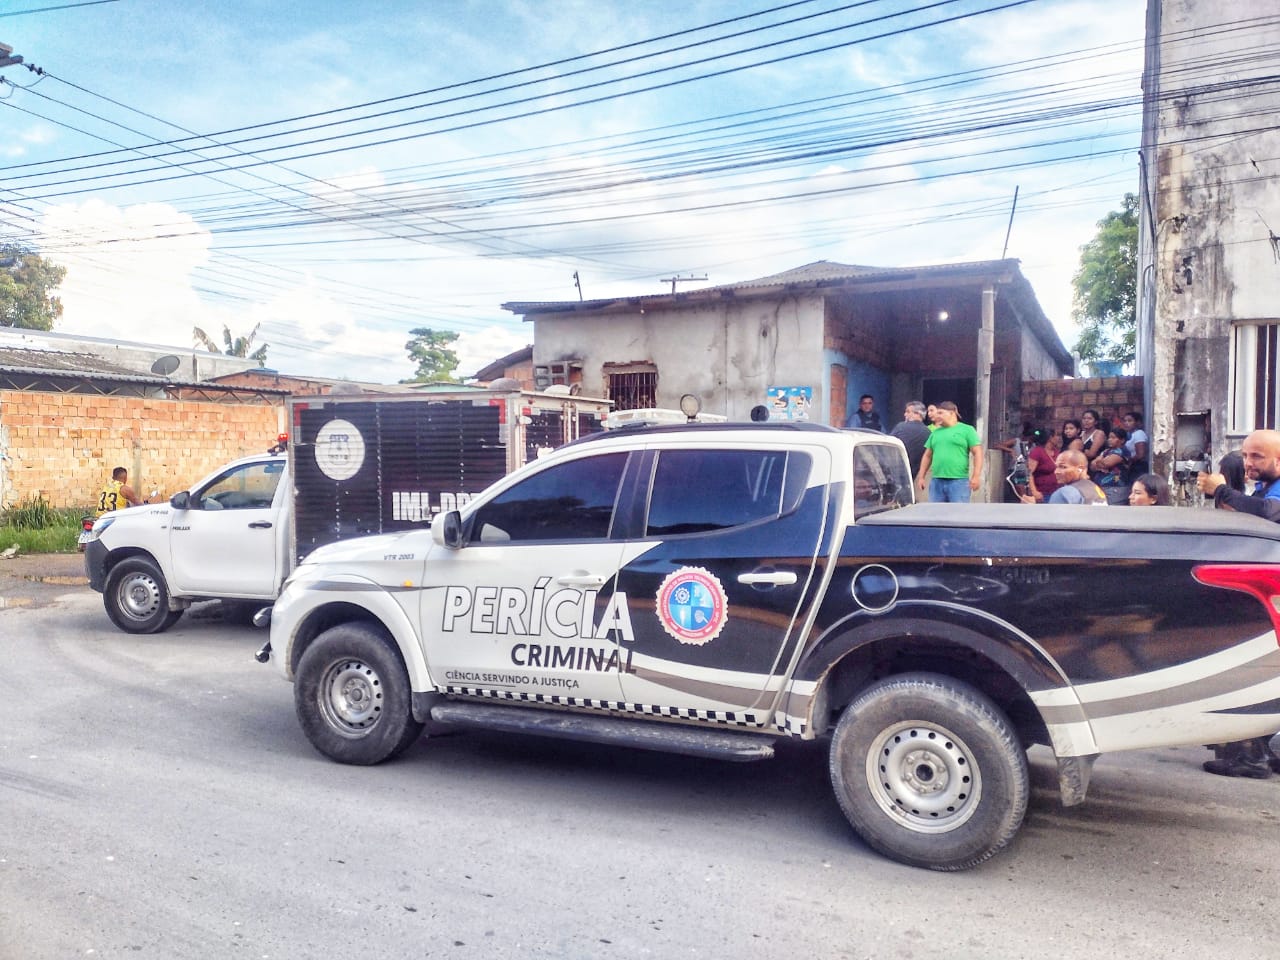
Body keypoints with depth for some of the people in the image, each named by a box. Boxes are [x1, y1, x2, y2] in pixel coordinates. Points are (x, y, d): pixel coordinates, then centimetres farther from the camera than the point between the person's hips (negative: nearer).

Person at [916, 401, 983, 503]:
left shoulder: (967, 430, 3)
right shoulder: (935, 432, 18)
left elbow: (977, 453, -3)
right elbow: (927, 456, 20)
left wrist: (976, 476, -12)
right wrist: (921, 477, 13)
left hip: (959, 481, -5)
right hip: (936, 481, 5)